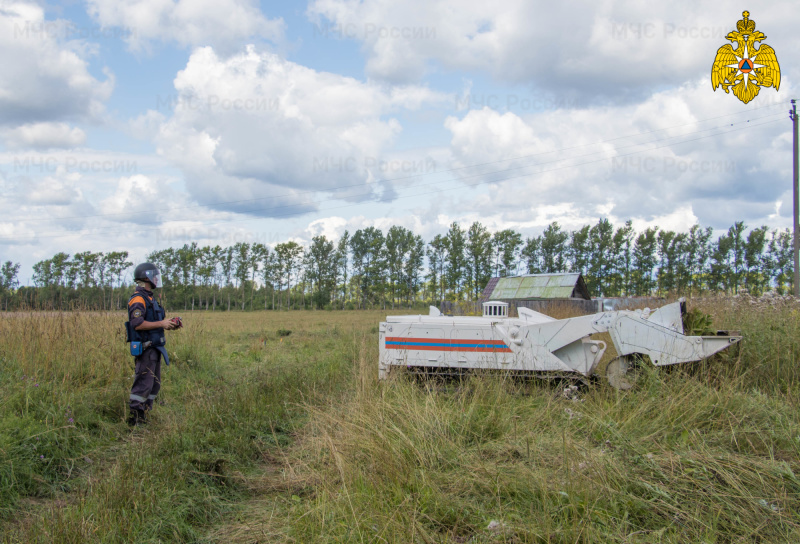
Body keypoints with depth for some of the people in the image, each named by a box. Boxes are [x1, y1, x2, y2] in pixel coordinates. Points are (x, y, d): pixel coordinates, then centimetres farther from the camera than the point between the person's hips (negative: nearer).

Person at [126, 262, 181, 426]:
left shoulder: (150, 298, 18)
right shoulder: (138, 299, -13)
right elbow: (137, 324, -24)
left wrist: (169, 323, 9)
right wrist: (161, 323, -21)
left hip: (154, 348, 10)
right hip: (145, 349, -10)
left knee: (154, 384, 13)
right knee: (144, 383, -9)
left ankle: (143, 417, 19)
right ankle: (134, 419, -5)